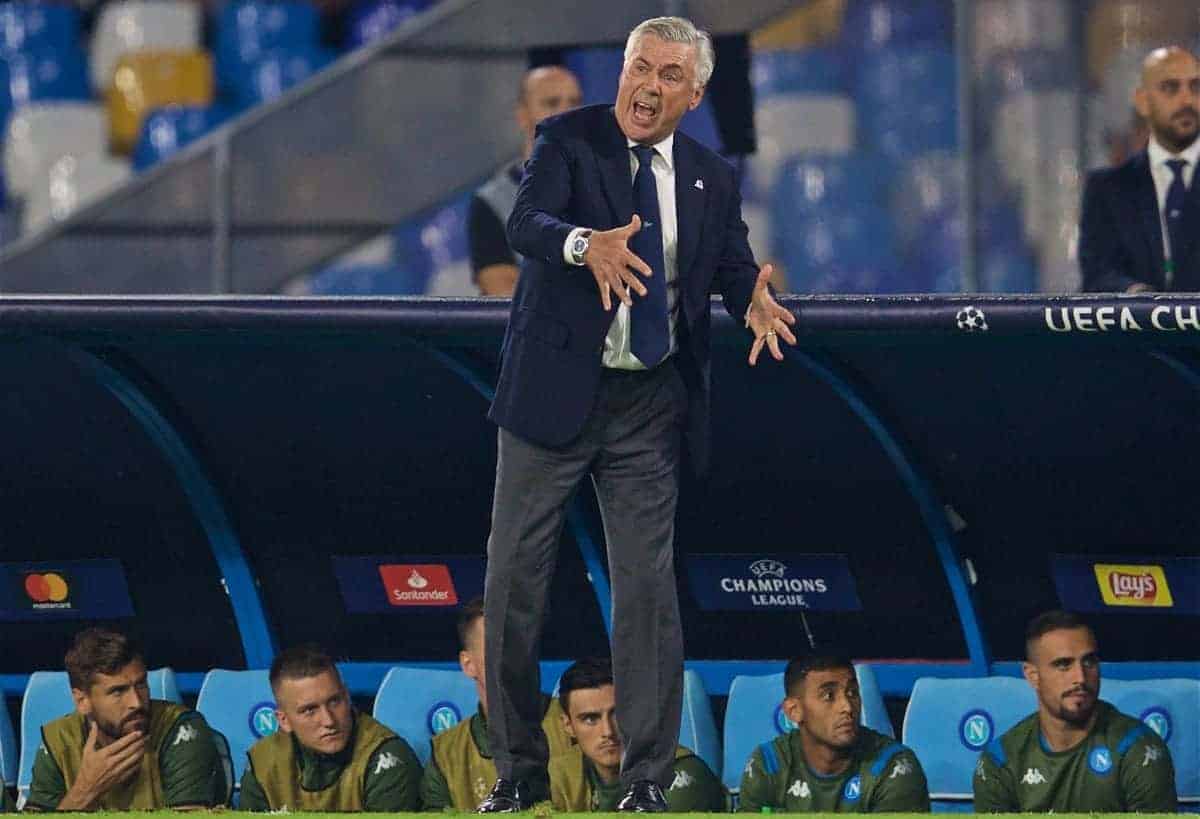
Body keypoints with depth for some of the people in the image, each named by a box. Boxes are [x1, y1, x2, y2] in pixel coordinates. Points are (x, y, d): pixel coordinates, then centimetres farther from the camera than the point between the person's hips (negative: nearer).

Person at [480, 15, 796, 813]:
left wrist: (754, 299, -20)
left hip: (650, 406, 2)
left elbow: (733, 263, 5)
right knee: (514, 581, 0)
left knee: (649, 586, 2)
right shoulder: (568, 139, -4)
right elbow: (525, 223, -20)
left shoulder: (711, 178, 8)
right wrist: (587, 245, -42)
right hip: (554, 390, -2)